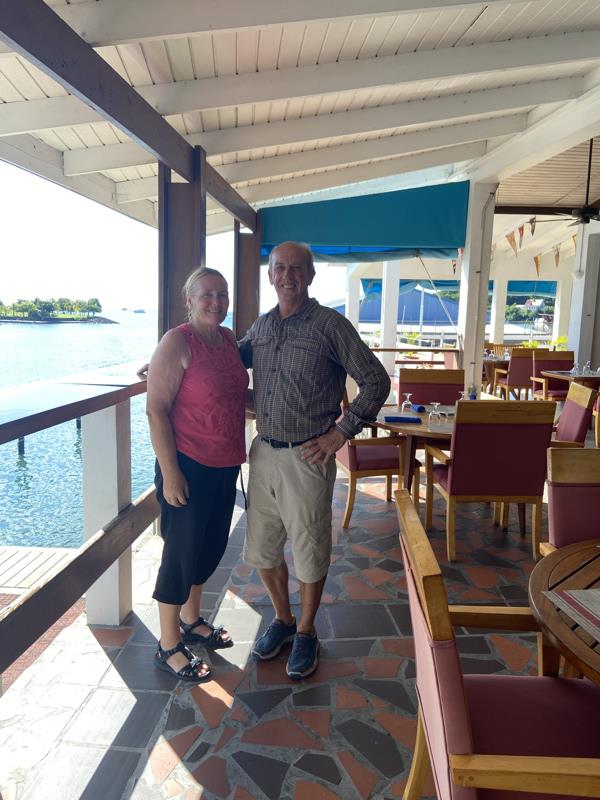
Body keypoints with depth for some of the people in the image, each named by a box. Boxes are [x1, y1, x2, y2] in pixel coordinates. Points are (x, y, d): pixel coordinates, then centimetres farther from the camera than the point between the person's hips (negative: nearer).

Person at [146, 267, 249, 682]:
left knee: (211, 546, 19)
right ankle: (168, 646, 24)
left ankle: (191, 620, 41)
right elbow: (156, 410, -18)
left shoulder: (229, 339, 7)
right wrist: (170, 473, -19)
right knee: (182, 551, 5)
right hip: (189, 465, -8)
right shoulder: (177, 342, -16)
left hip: (225, 465, 8)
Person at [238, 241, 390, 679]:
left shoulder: (330, 324, -8)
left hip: (307, 457, -5)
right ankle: (282, 619, 39)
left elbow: (376, 382, -8)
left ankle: (306, 631, 32)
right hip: (263, 452, 6)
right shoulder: (261, 327, 8)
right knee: (262, 546, 15)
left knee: (309, 549, 9)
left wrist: (341, 433, -12)